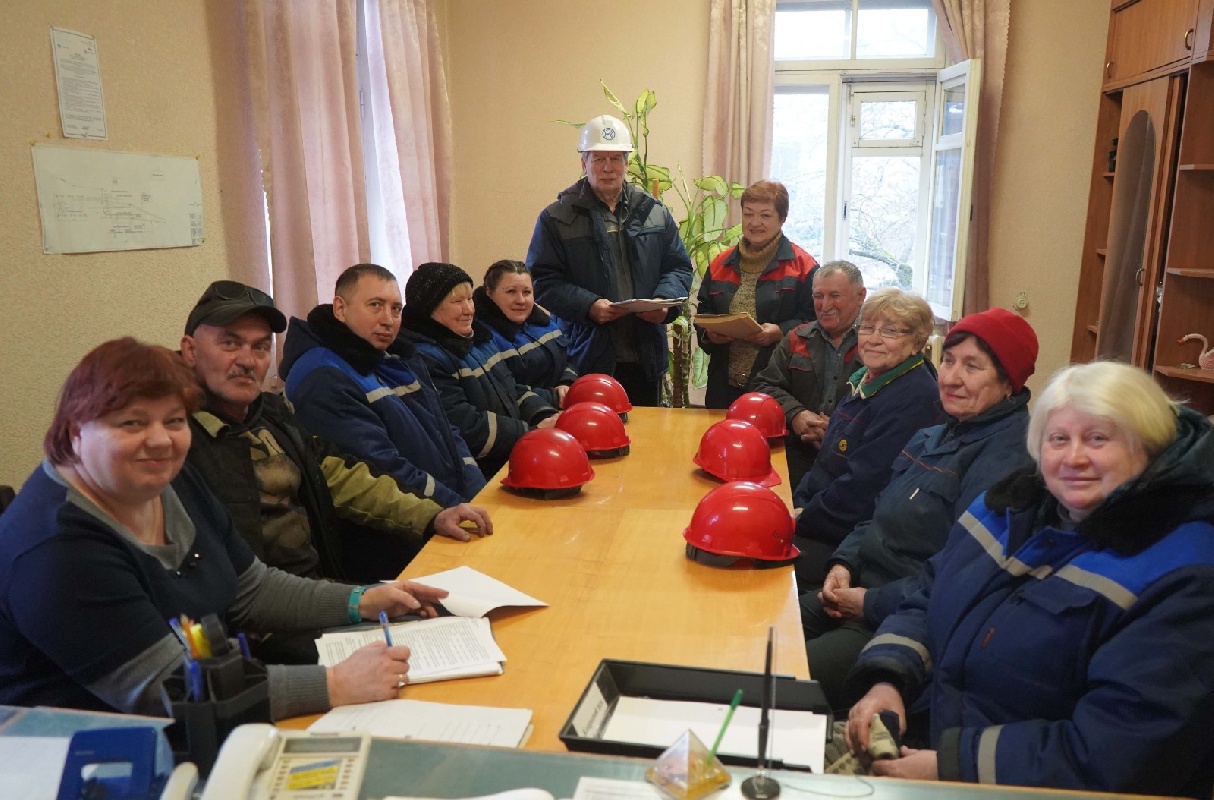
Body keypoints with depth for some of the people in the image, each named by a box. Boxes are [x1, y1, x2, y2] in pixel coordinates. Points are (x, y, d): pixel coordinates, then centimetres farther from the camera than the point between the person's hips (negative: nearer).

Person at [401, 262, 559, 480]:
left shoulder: (477, 336, 13)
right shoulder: (423, 357, -16)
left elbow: (512, 388, 16)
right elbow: (466, 427, -22)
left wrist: (545, 416, -2)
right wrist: (532, 433, -18)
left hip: (512, 460, 9)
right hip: (482, 476, -9)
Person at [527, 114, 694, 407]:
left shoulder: (655, 214, 11)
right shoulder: (557, 218, 0)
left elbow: (679, 267, 12)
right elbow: (542, 280, -5)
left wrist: (665, 303, -9)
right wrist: (588, 306, -20)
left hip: (646, 359, 4)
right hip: (587, 359, -3)